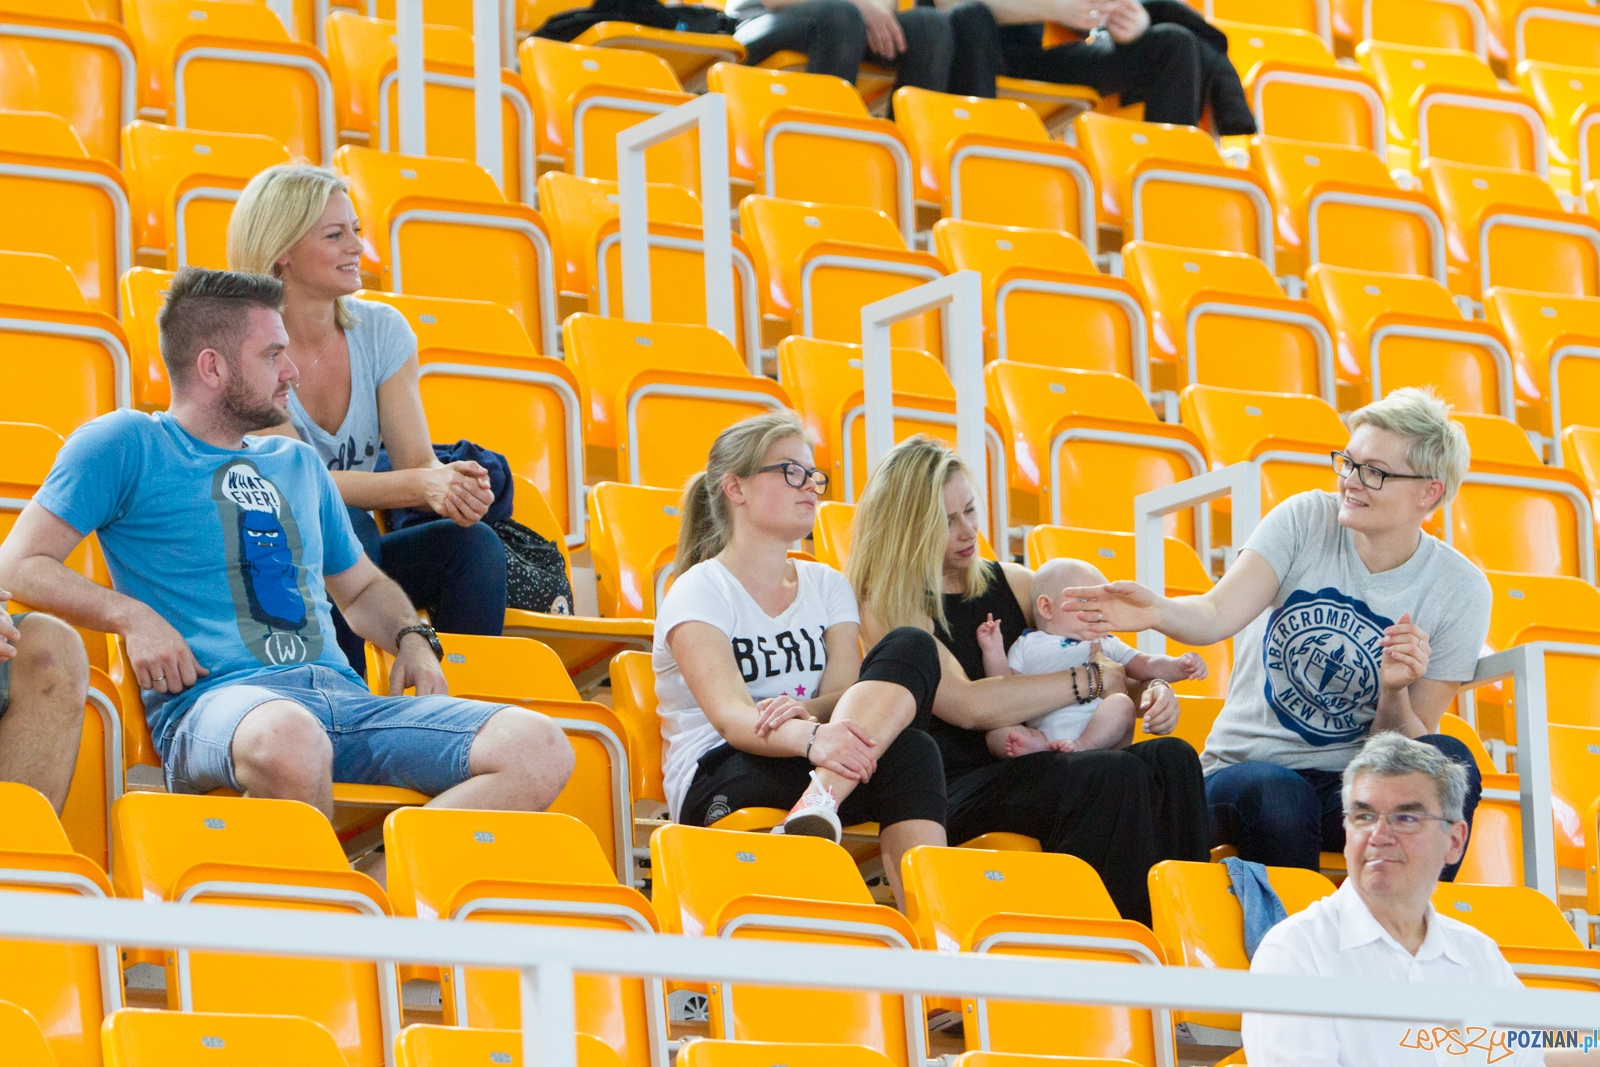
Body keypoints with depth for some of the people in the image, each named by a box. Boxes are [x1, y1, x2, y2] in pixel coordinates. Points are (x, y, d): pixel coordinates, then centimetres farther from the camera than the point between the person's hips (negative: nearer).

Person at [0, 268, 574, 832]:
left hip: (346, 699, 6)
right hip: (213, 700, -6)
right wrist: (131, 616, -12)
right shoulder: (126, 445, 9)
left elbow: (363, 587, 41)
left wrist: (412, 639, 18)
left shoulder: (299, 464, 30)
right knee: (288, 740, -46)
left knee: (539, 749, -20)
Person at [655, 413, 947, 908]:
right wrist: (812, 738, -41)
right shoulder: (698, 592, -2)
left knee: (910, 648, -24)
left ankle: (821, 801, -44)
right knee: (910, 754, -32)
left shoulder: (826, 586, 18)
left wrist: (806, 710, -27)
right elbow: (731, 717, -19)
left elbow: (844, 692, -1)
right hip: (717, 781, -6)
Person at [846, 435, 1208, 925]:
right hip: (958, 789, -6)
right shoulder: (885, 607, 0)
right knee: (1117, 777, -32)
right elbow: (968, 706, -14)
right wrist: (1090, 679, -11)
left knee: (1172, 759, -24)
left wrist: (1152, 686, -2)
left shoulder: (1010, 584, 19)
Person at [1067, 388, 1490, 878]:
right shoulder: (1305, 521, -2)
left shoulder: (1460, 591, -1)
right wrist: (1156, 612, -39)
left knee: (1448, 760, -31)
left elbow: (1408, 745, -1)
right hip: (1246, 762, -1)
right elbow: (1218, 614, -17)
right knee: (1276, 793, -37)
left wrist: (1394, 693, -23)